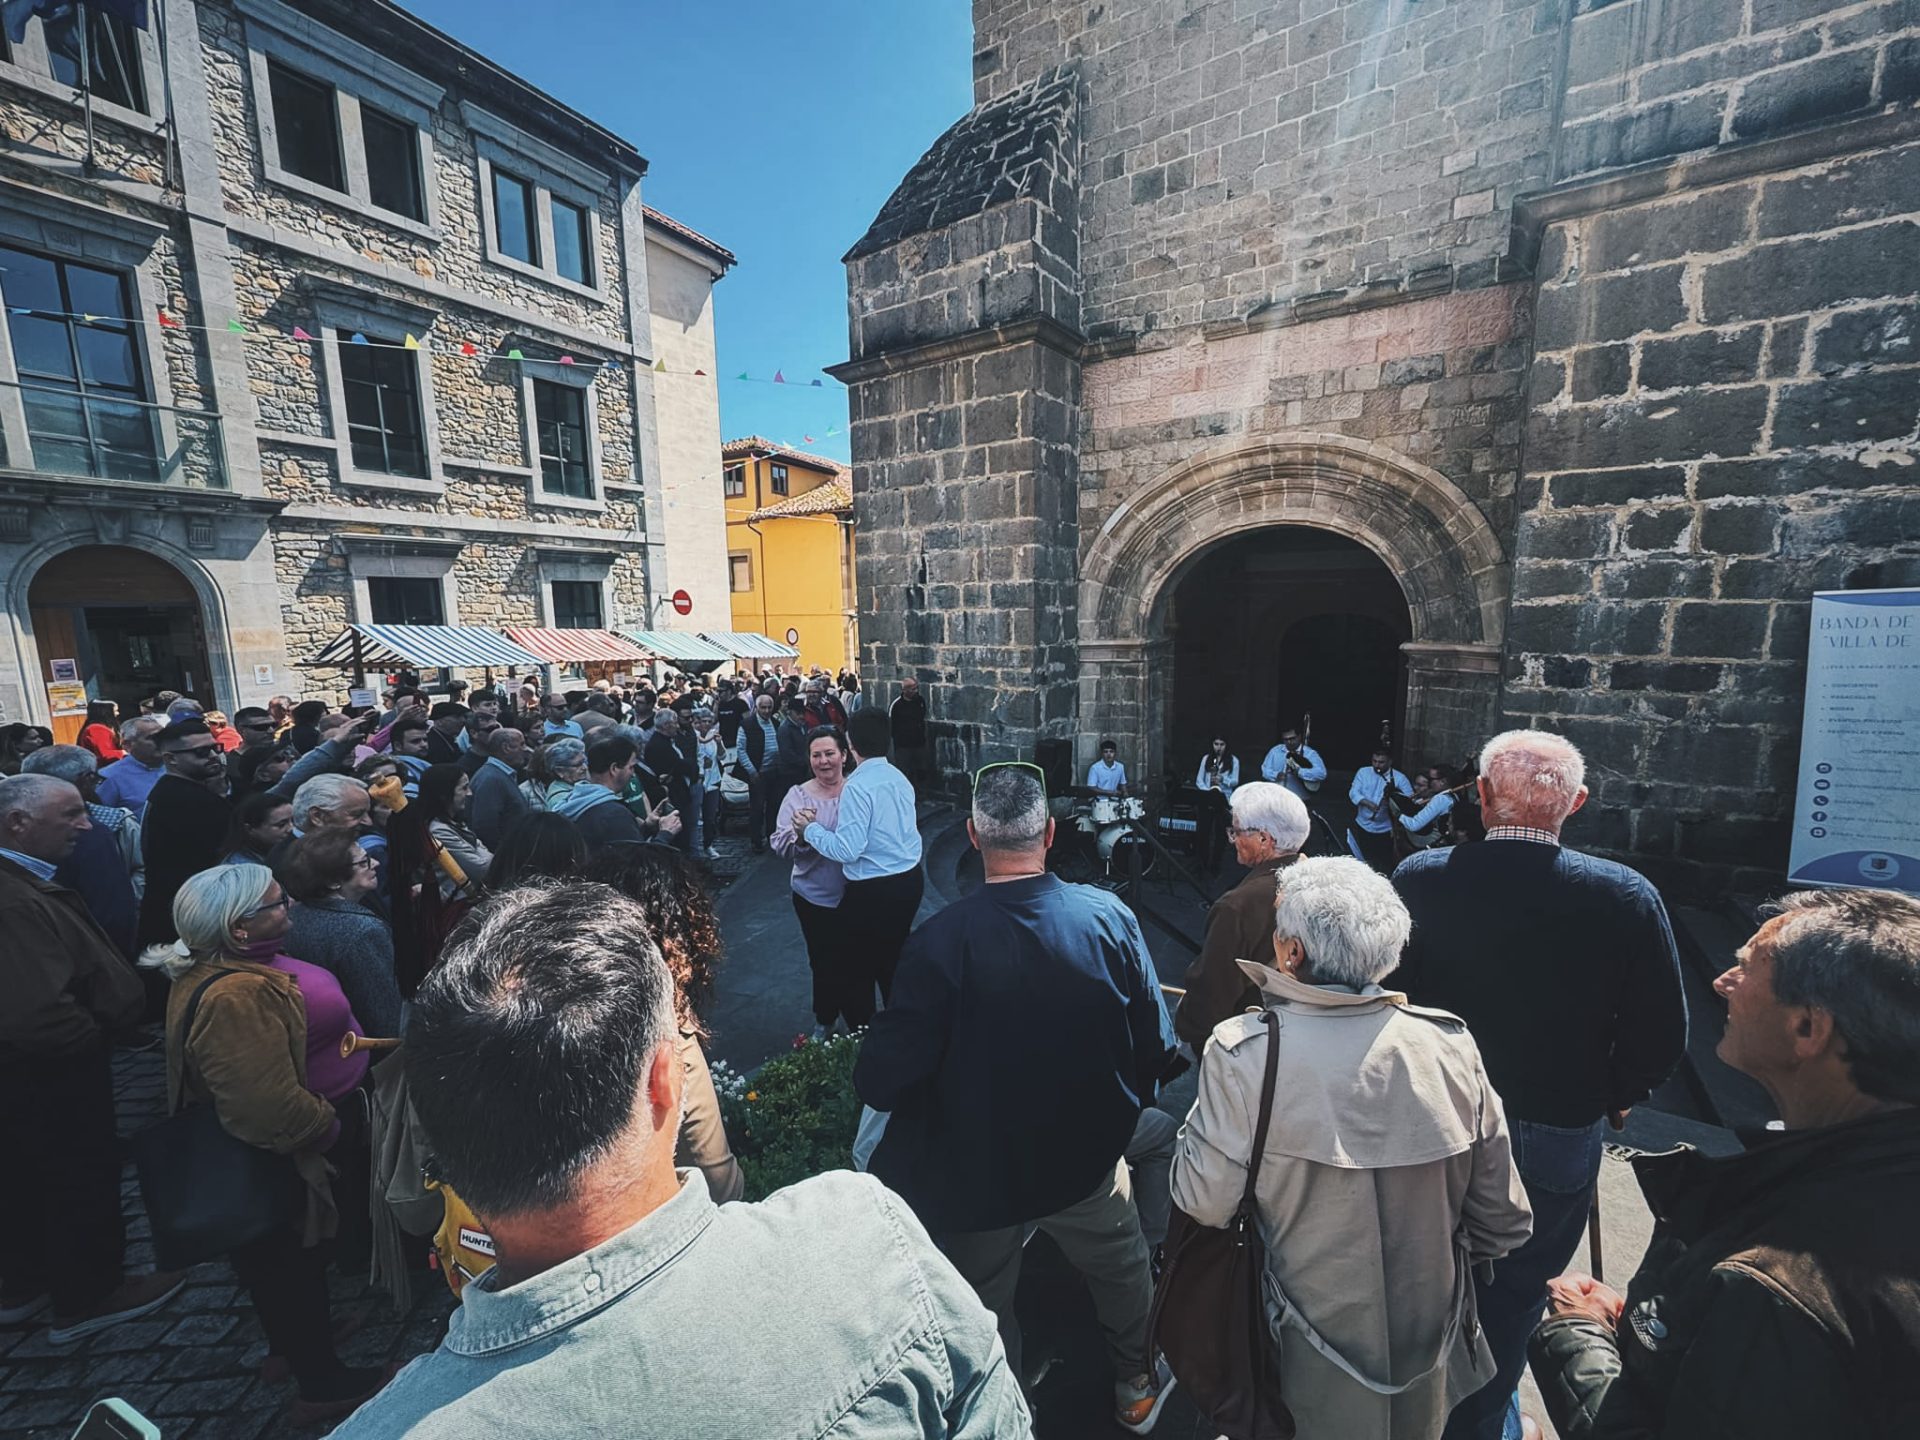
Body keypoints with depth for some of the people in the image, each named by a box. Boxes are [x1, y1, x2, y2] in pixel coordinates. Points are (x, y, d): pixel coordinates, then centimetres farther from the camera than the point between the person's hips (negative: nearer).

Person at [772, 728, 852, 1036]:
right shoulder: (798, 795, -4)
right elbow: (780, 845, -10)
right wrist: (799, 834, -31)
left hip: (857, 894, -1)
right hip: (814, 897, 1)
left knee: (857, 960, 9)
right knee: (823, 960, 17)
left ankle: (862, 1024, 32)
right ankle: (824, 1019, 42)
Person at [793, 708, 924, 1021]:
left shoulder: (857, 786, -20)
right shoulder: (900, 778, 5)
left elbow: (848, 850, -22)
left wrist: (810, 830, -8)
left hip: (872, 891, -8)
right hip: (910, 879, 8)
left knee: (858, 971, 11)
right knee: (894, 962, 24)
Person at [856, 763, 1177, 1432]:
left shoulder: (940, 940, -29)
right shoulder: (1111, 917, -21)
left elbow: (882, 1081, -25)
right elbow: (1157, 1045, -11)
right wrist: (1122, 1111, 8)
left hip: (980, 1175, -2)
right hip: (1088, 1162, 3)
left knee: (987, 1310, 26)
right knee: (1123, 1271, 32)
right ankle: (1138, 1389, 57)